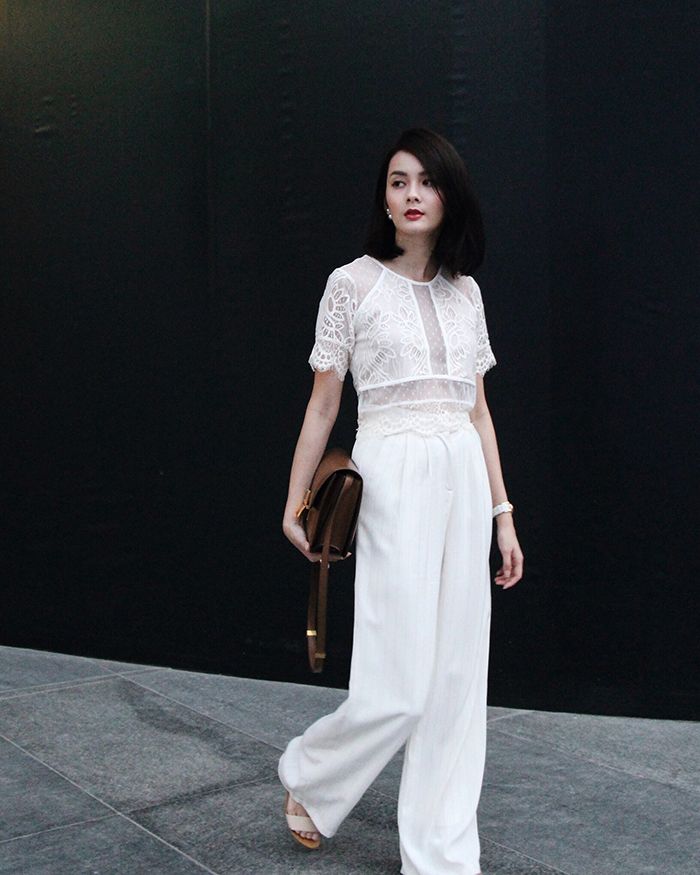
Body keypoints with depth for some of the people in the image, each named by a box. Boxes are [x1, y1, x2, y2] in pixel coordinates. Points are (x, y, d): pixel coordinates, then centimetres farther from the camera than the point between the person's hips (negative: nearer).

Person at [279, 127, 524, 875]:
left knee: (457, 678, 7)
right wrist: (294, 503, 1)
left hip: (463, 482, 5)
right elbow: (323, 403, 1)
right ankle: (307, 776, 25)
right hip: (393, 481, -5)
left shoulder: (464, 290, 12)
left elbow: (478, 408, 13)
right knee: (398, 685, -5)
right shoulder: (353, 283, -1)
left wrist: (502, 512, 11)